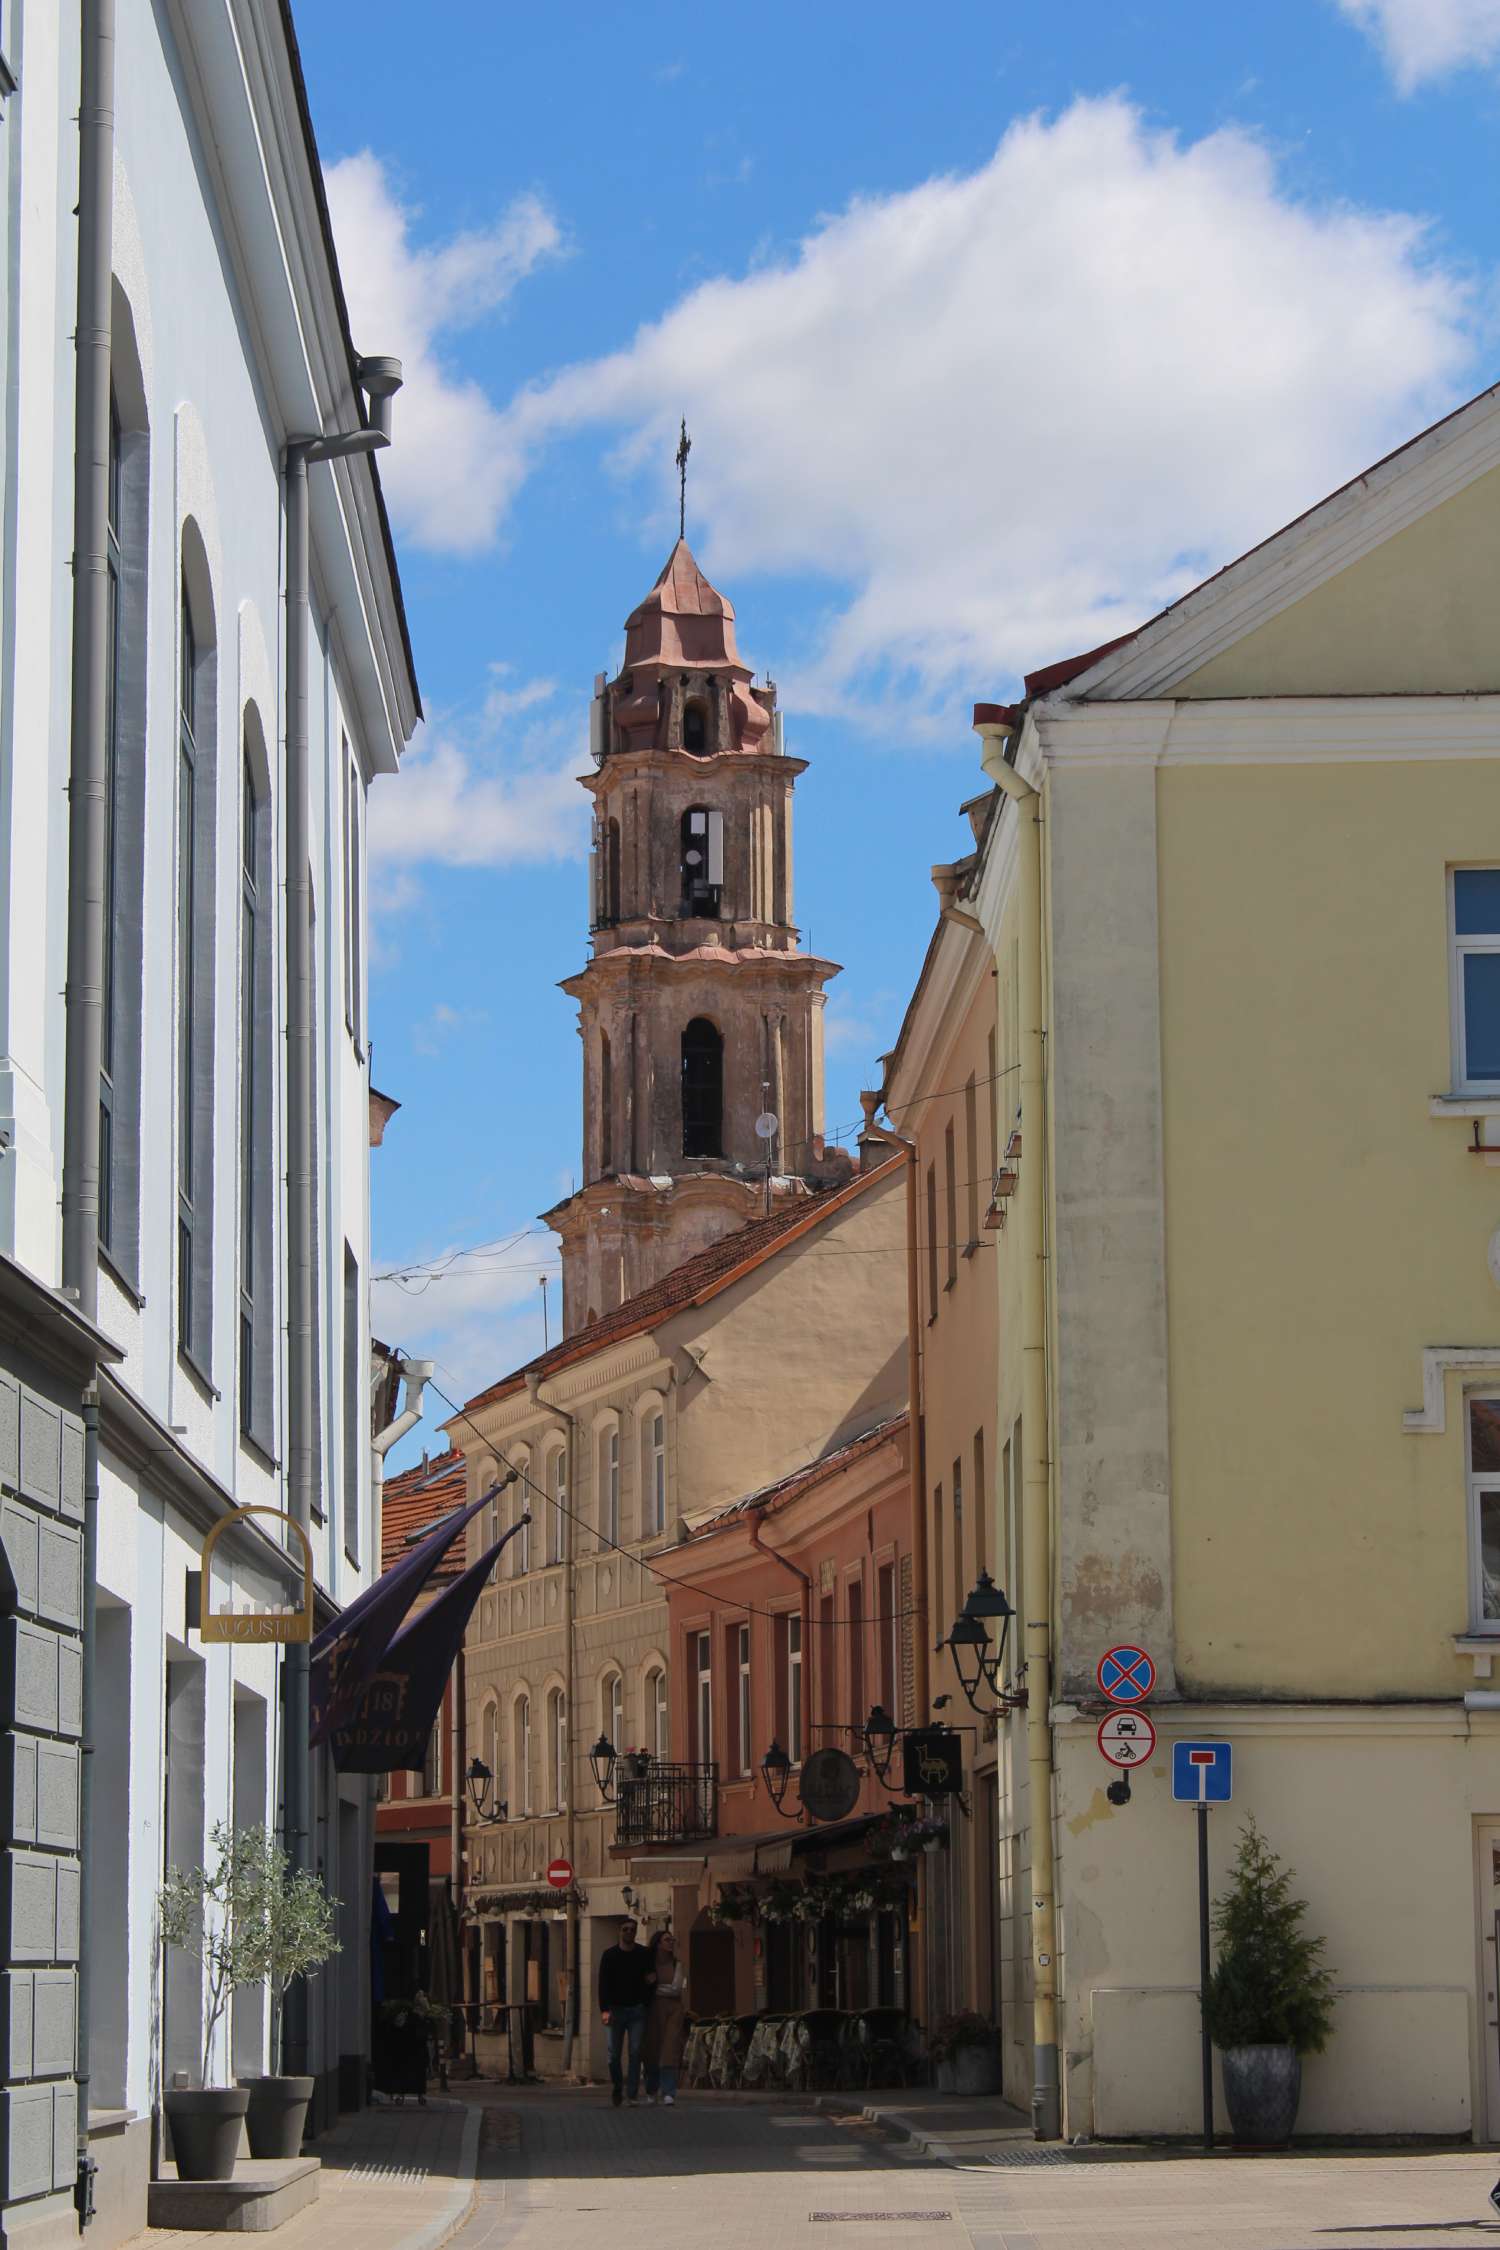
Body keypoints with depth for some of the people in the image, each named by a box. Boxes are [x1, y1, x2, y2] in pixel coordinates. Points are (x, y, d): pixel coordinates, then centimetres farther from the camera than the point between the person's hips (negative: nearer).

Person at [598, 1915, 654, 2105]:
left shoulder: (644, 1954, 6)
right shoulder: (609, 1954, 1)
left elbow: (650, 1977, 18)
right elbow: (603, 1983, -4)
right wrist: (605, 2009, -14)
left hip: (637, 2010, 0)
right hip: (616, 2009, 0)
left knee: (635, 2052, -8)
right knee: (614, 2054, 0)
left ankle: (633, 2093, -6)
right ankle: (617, 2088, 23)